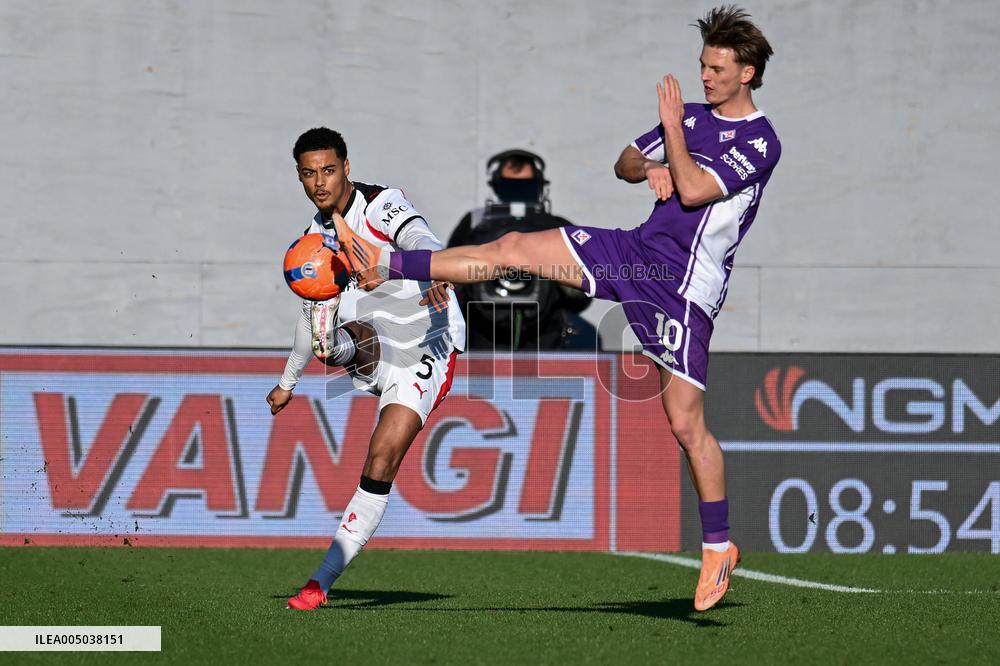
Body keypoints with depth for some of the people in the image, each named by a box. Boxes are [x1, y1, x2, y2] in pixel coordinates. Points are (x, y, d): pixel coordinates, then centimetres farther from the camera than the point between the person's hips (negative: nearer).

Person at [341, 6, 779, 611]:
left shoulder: (761, 142, -12)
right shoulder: (696, 115, 12)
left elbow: (693, 190, -23)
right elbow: (625, 162, 21)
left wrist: (671, 128, -13)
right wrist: (647, 166, -1)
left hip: (685, 288, -7)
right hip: (637, 251, 7)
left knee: (686, 421, -8)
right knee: (515, 248, -3)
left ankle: (719, 546, 5)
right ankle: (389, 266, 3)